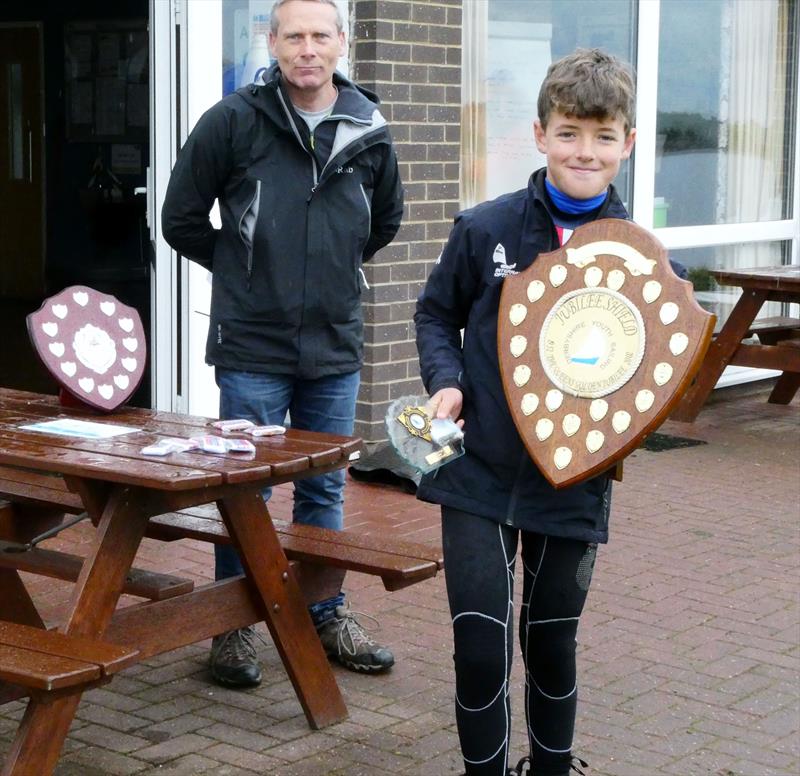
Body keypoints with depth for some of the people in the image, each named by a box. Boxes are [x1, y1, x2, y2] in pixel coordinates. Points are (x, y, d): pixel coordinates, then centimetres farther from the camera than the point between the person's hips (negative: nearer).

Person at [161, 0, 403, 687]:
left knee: (325, 490, 13)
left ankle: (327, 616, 27)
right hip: (252, 347, -3)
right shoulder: (234, 121, -8)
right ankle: (233, 626, 17)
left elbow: (386, 222, 21)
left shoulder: (369, 132, 3)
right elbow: (182, 219, 0)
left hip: (336, 349, 4)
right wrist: (240, 268, 6)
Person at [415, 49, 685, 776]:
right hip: (478, 476, -1)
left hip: (573, 487, 1)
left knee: (552, 643, 16)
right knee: (481, 647, -3)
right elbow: (437, 313, 8)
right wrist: (446, 381, -8)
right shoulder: (485, 229, -5)